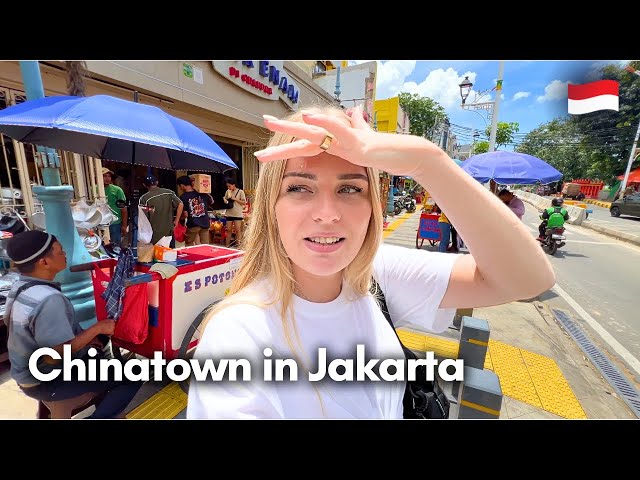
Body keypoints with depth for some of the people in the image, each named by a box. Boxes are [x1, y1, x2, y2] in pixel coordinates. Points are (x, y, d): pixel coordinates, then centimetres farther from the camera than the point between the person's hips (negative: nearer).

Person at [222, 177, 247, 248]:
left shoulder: (240, 192, -4)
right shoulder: (227, 192, 10)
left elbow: (244, 202, -7)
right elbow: (224, 198, 22)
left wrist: (235, 199, -14)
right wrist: (224, 200, -1)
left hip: (237, 214, -4)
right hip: (229, 213, 5)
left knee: (238, 230, -2)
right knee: (228, 230, 9)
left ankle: (238, 245, 6)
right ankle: (227, 245, 18)